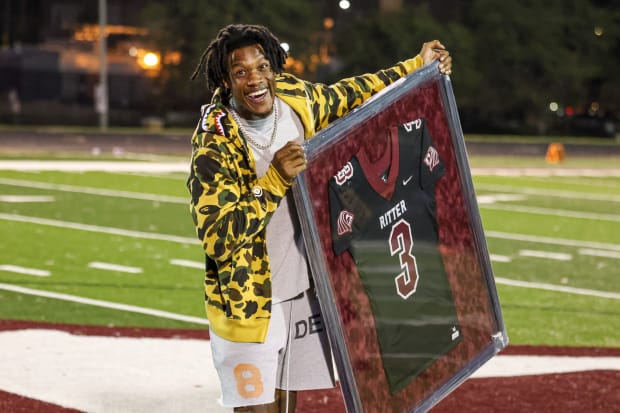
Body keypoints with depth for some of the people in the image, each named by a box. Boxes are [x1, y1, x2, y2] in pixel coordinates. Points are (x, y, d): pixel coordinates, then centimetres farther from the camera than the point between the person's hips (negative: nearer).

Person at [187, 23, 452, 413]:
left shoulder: (295, 99, -4)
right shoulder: (215, 145, -22)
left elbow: (348, 95, 19)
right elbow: (218, 239, -28)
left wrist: (416, 68, 25)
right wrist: (276, 180, -35)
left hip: (304, 290, 6)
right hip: (247, 299, -6)